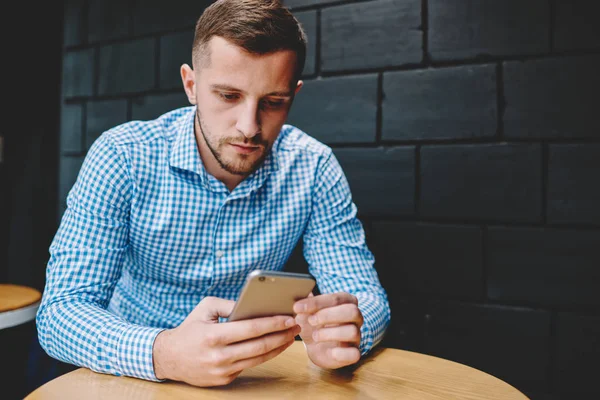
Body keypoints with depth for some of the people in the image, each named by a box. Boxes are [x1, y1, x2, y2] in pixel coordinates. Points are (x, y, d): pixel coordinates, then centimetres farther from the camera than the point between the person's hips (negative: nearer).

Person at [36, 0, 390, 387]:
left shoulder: (314, 168, -11)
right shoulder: (122, 156, -16)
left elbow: (367, 296, -10)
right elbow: (61, 311, -19)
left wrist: (342, 332, -34)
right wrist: (163, 354, -38)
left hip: (258, 377, 1)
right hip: (138, 375, 0)